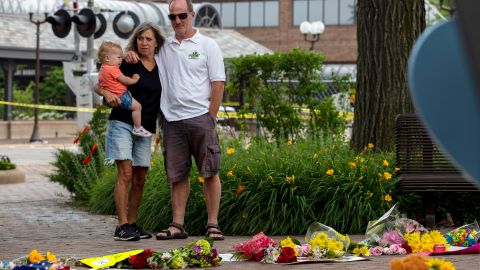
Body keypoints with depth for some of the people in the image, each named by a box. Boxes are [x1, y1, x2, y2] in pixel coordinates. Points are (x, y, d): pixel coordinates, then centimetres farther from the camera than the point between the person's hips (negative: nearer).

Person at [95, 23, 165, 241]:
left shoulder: (160, 69, 11)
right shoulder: (127, 64, -1)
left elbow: (161, 99, 21)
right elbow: (98, 85, -1)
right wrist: (107, 93, -21)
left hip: (145, 129, 5)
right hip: (122, 123, -5)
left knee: (140, 179, 6)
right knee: (125, 173, -14)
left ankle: (132, 224, 16)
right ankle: (122, 226, -14)